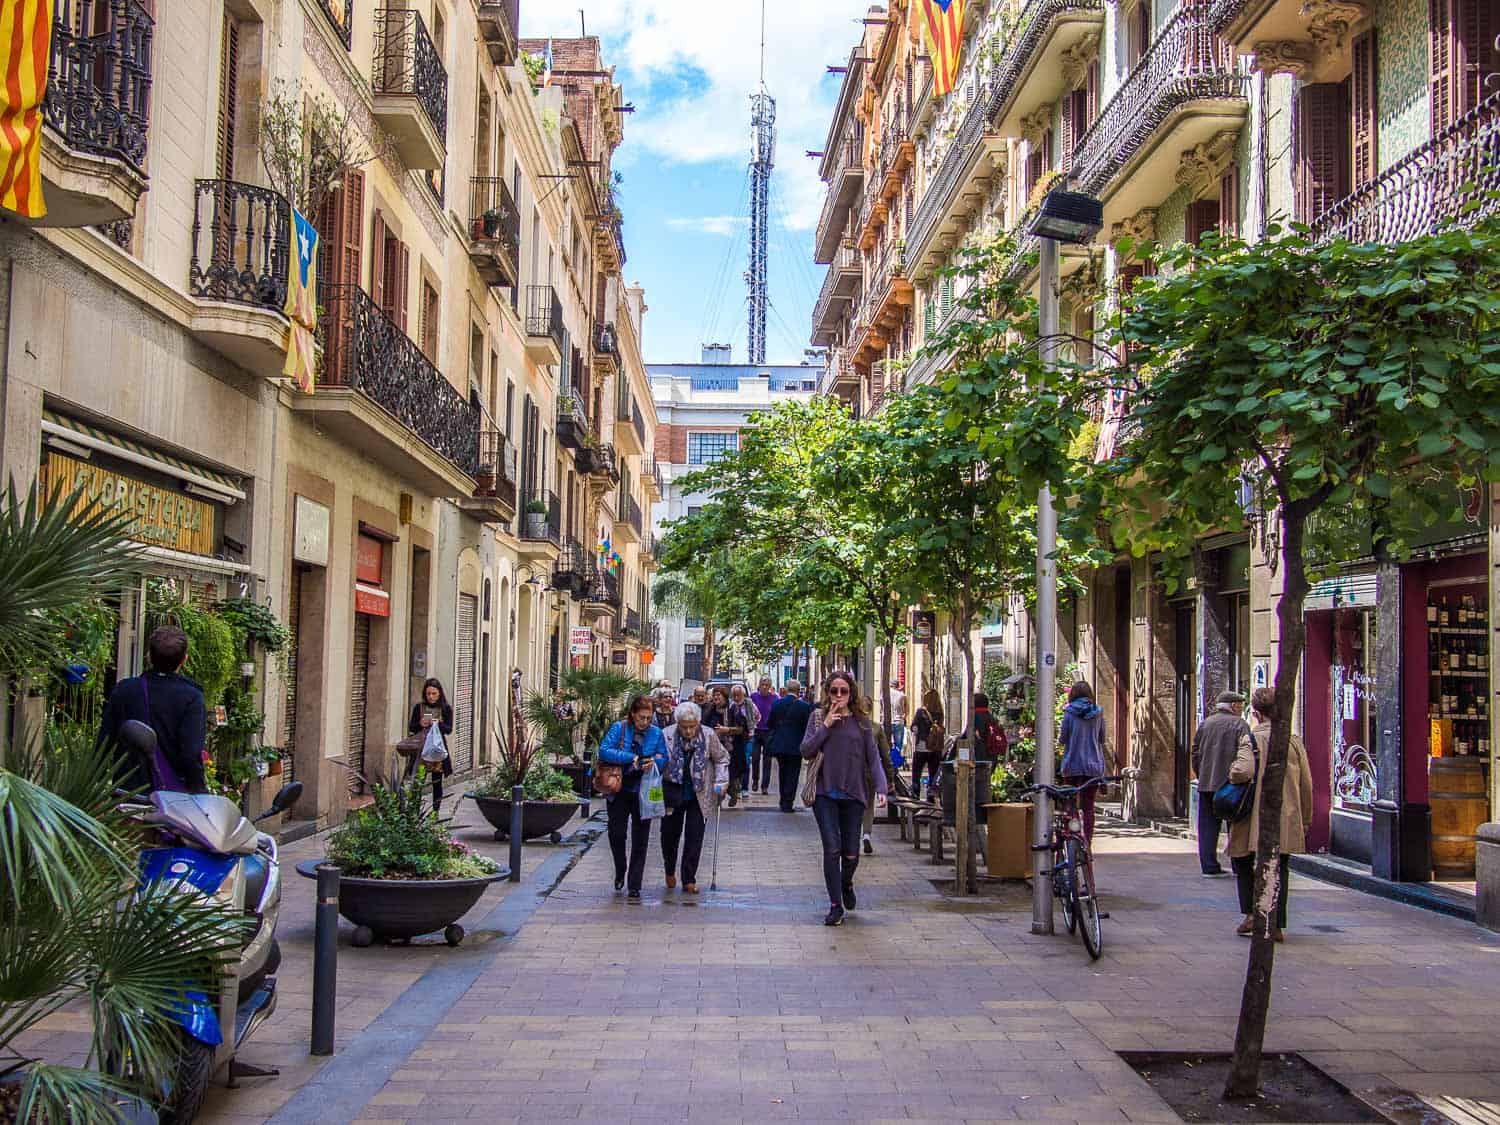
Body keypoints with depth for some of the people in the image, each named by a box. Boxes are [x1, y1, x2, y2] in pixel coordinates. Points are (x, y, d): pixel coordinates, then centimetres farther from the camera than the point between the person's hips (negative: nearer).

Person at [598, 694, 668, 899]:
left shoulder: (656, 733, 1)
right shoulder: (619, 728, -6)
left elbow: (664, 759, 3)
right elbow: (604, 751, -16)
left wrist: (654, 762, -21)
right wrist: (632, 758, -22)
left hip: (643, 794, 1)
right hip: (619, 791, -1)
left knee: (640, 840, 2)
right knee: (617, 834, 2)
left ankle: (634, 886, 8)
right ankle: (620, 871, 30)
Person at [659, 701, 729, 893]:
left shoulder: (708, 735, -7)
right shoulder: (666, 735, -10)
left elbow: (721, 758, 7)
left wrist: (720, 782, -3)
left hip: (699, 794, 0)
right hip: (673, 792, 0)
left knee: (694, 837, -3)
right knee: (670, 834, 10)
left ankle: (689, 879, 7)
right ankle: (670, 871, 35)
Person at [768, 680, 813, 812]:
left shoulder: (777, 704, -3)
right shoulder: (804, 706, -13)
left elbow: (770, 723, 5)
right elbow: (807, 726, -9)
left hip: (779, 745, 4)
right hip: (795, 746, -3)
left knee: (782, 774, 18)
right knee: (792, 775, 4)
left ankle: (783, 802, 23)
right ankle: (788, 804, 1)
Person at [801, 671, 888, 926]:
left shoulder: (862, 721, 4)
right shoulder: (818, 717, 5)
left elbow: (873, 757, 2)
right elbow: (806, 751, -2)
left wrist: (881, 787, -10)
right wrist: (825, 726, -12)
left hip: (853, 793, 1)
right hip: (825, 793, -1)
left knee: (851, 852, 5)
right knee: (832, 848, -10)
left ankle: (846, 884, 38)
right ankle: (836, 905, -3)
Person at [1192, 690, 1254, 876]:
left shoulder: (1205, 723, 10)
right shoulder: (1240, 724, -5)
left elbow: (1196, 753, 13)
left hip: (1206, 784, 4)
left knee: (1208, 826, 6)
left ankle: (1209, 866, 4)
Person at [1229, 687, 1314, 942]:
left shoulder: (1251, 739, -9)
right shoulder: (1294, 741, 3)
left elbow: (1243, 771, -28)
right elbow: (1306, 785, 8)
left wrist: (1232, 772, -4)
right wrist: (1306, 821, 17)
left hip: (1255, 817, -3)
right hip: (1287, 819, 3)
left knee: (1243, 863, 16)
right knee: (1278, 869, 10)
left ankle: (1251, 914, 5)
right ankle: (1277, 925, 8)